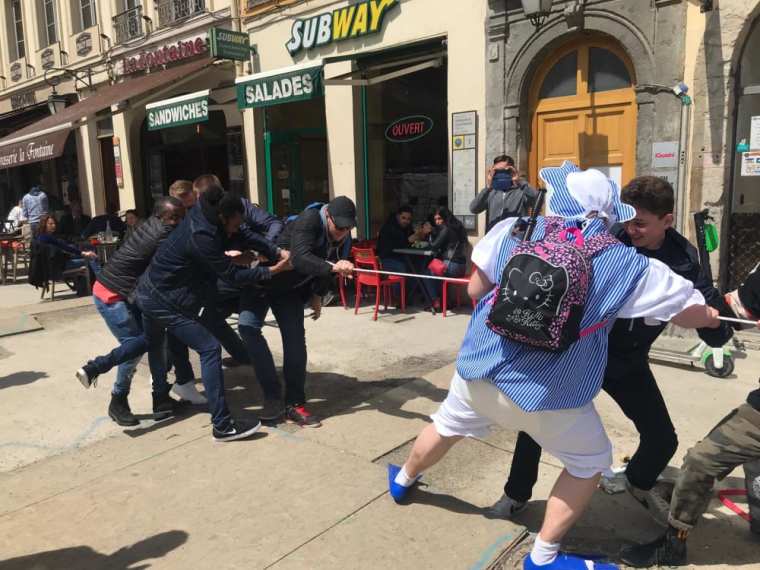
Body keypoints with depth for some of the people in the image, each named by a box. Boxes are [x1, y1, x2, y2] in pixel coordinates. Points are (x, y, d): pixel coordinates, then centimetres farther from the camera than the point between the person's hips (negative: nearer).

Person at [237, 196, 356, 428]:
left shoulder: (341, 238, -7)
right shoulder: (309, 220, -29)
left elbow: (325, 269, 8)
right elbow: (300, 258, -44)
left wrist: (317, 295, -1)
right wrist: (333, 267, -58)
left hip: (291, 290, 5)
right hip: (263, 280, -5)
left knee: (295, 341, -6)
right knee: (248, 326, -23)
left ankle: (294, 404, 3)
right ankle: (273, 397, -16)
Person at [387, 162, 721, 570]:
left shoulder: (513, 229, -4)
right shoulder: (626, 264, -7)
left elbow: (476, 290, 2)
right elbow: (693, 314, 2)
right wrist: (712, 316, 26)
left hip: (479, 367, 4)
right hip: (548, 392, -3)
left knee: (446, 426, 30)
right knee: (590, 463, 22)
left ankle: (402, 480, 57)